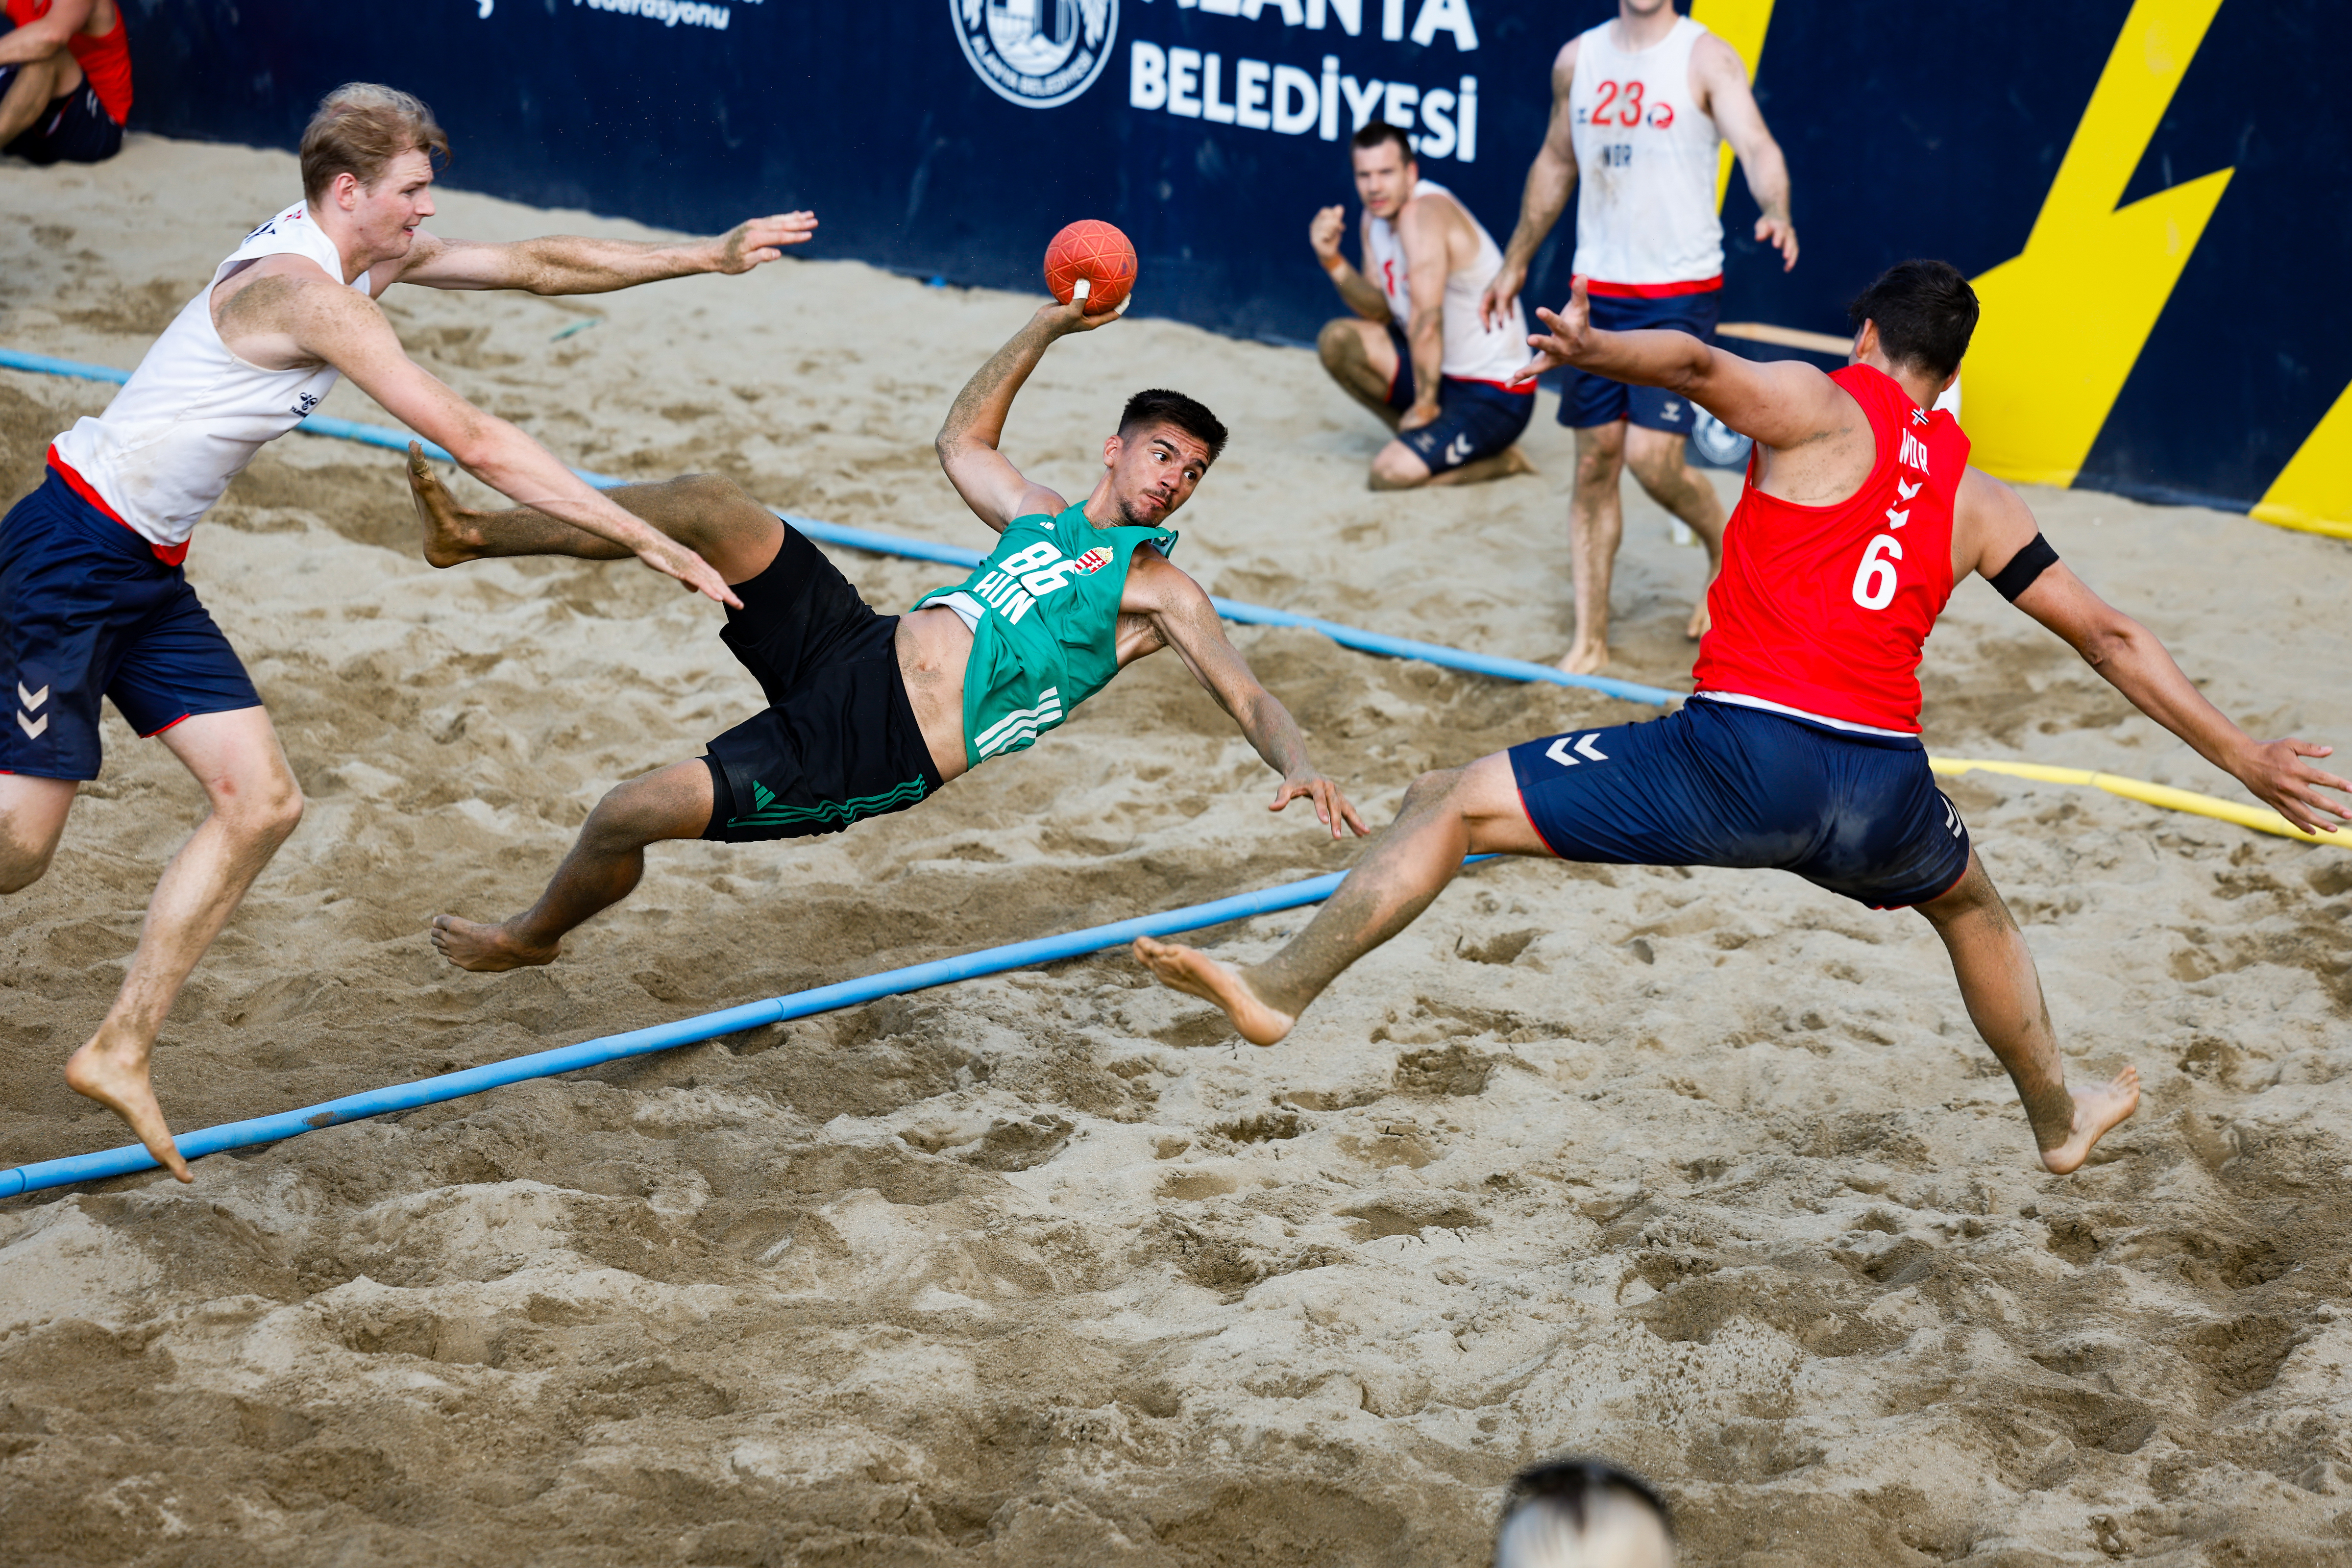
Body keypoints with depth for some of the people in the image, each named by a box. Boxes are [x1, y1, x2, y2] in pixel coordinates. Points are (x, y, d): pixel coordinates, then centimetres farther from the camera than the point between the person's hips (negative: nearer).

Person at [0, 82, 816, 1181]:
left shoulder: (370, 255, 5)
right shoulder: (302, 289, -23)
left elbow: (536, 264, 13)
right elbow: (474, 443, -26)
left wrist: (707, 256, 9)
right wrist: (644, 541, -24)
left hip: (146, 574, 10)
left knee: (260, 804, 3)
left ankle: (120, 1051, 10)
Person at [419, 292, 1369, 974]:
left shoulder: (1161, 591, 3)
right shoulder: (1044, 518, 21)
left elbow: (1248, 697, -7)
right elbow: (961, 439, 35)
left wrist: (1301, 768, -28)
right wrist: (1049, 326, 29)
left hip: (884, 753, -6)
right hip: (853, 648, 6)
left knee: (632, 814, -15)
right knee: (710, 505, -16)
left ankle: (534, 935, 16)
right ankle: (469, 537, -5)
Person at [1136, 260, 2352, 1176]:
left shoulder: (1818, 409, 8)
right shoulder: (1974, 499, 19)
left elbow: (1697, 365, -15)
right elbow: (2110, 639, 22)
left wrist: (1595, 351, -20)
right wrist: (2239, 755, 29)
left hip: (1741, 756, -5)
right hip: (1883, 786, 5)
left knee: (1452, 806, 4)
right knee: (1972, 908, 39)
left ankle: (1280, 992, -6)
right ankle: (2060, 1119, 53)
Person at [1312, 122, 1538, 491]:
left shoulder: (1423, 212, -23)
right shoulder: (1377, 214, 6)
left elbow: (1427, 321, -26)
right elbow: (1381, 310, 4)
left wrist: (1424, 406, -19)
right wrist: (1332, 260, -10)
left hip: (1494, 397, -9)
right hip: (1440, 369, 9)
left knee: (1392, 473, -23)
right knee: (1337, 340, -3)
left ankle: (1501, 460, 2)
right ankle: (1415, 433, 12)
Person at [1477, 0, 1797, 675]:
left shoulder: (1705, 57, -8)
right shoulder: (1578, 59, 8)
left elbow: (1756, 145, -22)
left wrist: (1776, 213, -43)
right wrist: (1516, 262, 26)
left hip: (1680, 291, -4)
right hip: (1596, 288, 5)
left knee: (1652, 456, -13)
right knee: (1595, 462, 5)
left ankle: (1725, 549, 19)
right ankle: (1589, 640, 12)